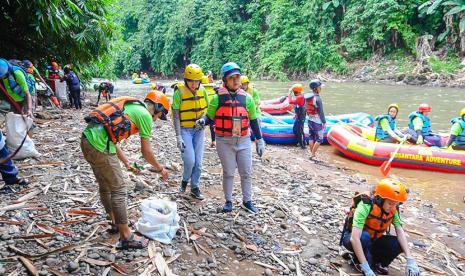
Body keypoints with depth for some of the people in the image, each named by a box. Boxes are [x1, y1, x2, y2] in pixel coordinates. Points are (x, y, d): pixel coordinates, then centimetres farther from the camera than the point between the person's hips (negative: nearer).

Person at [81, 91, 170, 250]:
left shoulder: (131, 107, 23)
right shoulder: (145, 115, -2)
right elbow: (146, 151, 2)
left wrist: (126, 162, 33)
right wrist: (160, 169, 17)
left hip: (87, 139, 10)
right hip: (100, 145, -10)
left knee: (105, 187, 22)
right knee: (118, 190, 0)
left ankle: (115, 223, 38)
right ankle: (126, 238, 8)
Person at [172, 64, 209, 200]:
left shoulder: (202, 90, -1)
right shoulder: (179, 92, -13)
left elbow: (206, 109, 10)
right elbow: (175, 115, -11)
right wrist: (178, 137, -16)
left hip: (199, 130, 4)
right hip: (185, 129, -4)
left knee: (198, 161, 6)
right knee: (190, 160, -12)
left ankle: (195, 187, 22)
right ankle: (185, 180, 18)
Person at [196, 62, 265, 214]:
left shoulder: (247, 98, 2)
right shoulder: (218, 98, -4)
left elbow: (254, 121, 9)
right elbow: (210, 117, 4)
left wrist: (259, 140, 9)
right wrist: (202, 121, -20)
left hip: (244, 141, 2)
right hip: (224, 141, -2)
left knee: (246, 173, 9)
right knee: (228, 173, 9)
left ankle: (247, 201, 26)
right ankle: (228, 201, 26)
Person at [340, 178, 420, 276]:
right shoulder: (365, 206, -33)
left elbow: (400, 232, -13)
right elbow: (354, 238, -39)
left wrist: (410, 260, -25)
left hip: (373, 240, 6)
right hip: (351, 239, -5)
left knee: (398, 243, -19)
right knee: (364, 236, -37)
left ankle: (377, 262, 3)